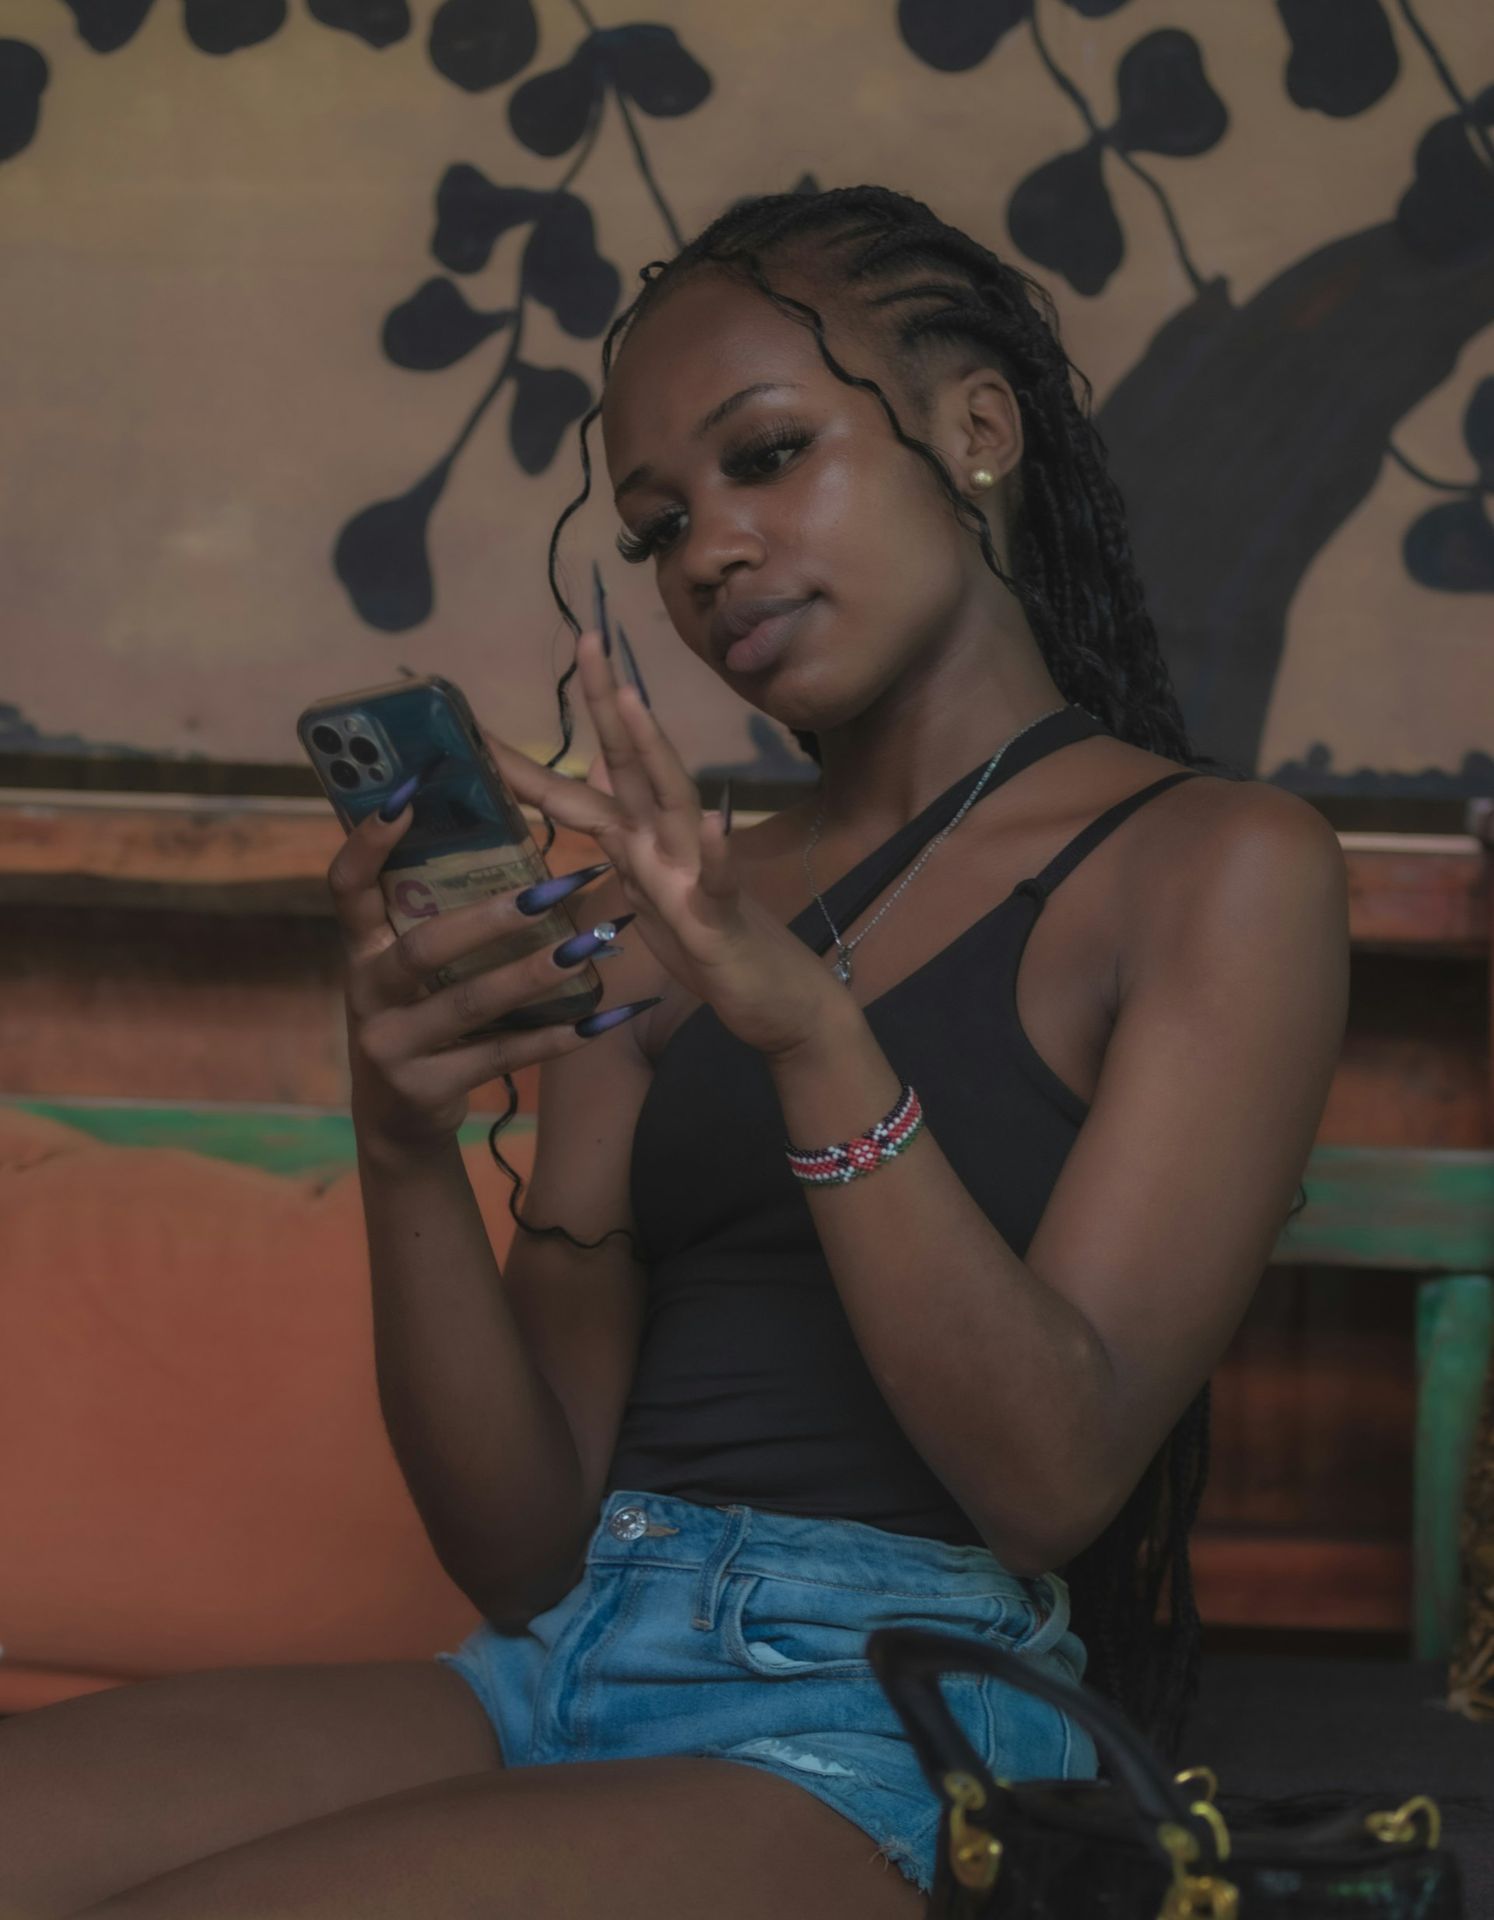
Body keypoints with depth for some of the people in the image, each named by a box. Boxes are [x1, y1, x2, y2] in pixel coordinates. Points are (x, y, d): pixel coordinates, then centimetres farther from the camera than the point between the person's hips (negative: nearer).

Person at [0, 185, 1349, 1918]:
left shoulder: (1218, 865, 4)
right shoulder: (658, 915, 17)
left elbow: (1055, 1478, -8)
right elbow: (524, 1555, 10)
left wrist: (815, 1030, -20)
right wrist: (405, 1150, -7)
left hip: (895, 1714, -5)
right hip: (567, 1670, 5)